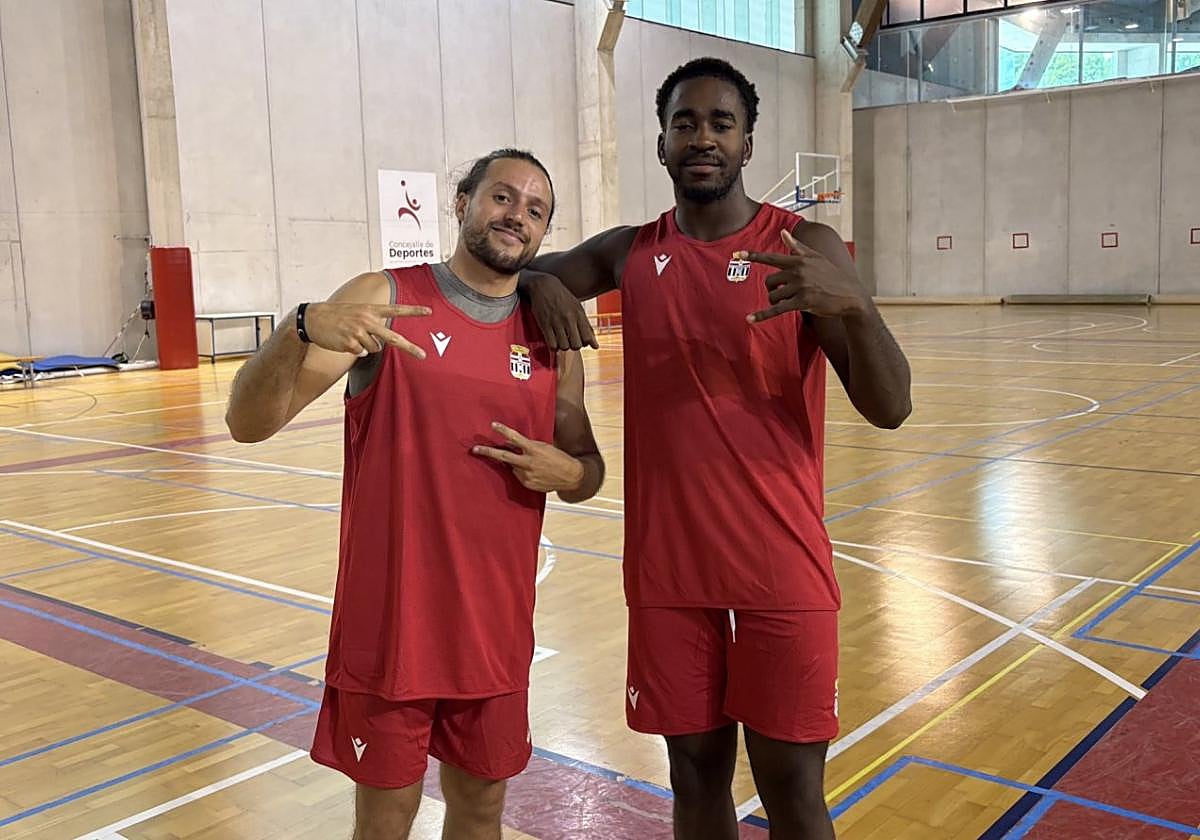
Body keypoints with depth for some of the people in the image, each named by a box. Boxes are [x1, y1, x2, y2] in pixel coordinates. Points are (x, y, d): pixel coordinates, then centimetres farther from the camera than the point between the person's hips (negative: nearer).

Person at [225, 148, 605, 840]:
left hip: (497, 628, 4)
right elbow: (249, 422, -14)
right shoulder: (384, 299, -7)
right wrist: (304, 329, -33)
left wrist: (566, 473, -10)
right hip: (389, 625, -3)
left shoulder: (551, 336, 4)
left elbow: (588, 467, 14)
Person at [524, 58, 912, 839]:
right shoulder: (630, 253, 4)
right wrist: (543, 283, -6)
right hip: (667, 572, 3)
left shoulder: (806, 247, -5)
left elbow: (889, 408, -10)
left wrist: (852, 303, -30)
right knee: (697, 769, 13)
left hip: (782, 573, -2)